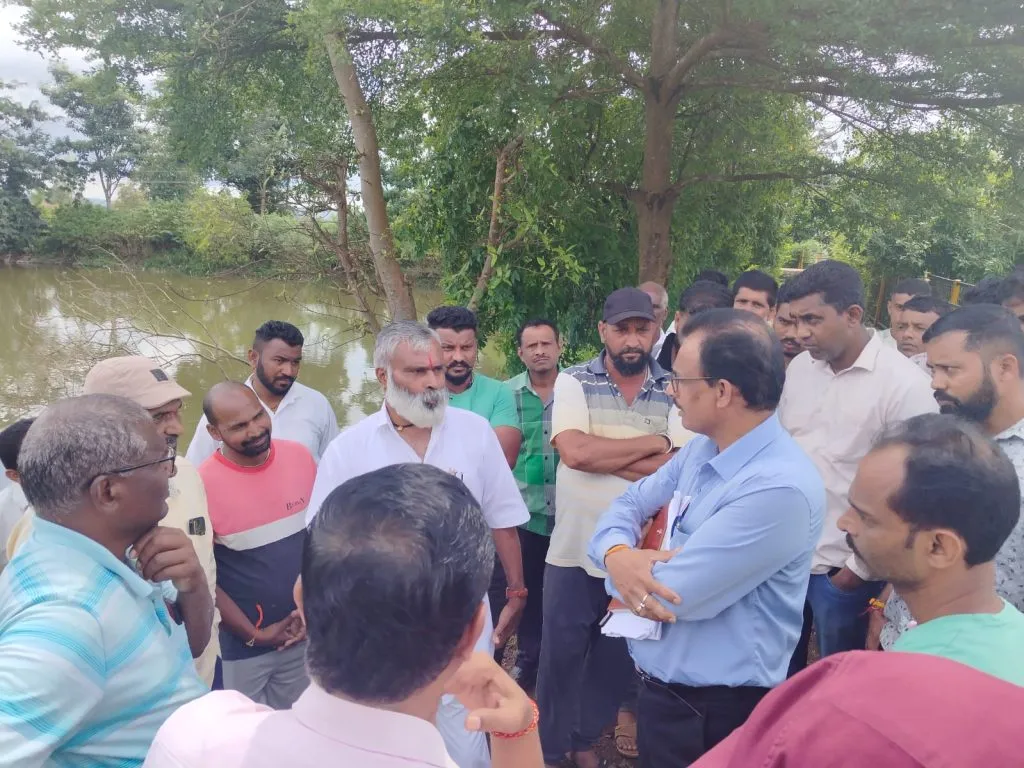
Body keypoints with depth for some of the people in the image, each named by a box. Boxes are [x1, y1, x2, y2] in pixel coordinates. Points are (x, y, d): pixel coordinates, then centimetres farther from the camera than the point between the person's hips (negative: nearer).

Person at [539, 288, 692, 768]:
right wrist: (651, 444, -15)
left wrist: (603, 457, -19)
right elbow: (574, 451, -21)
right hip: (575, 549, -2)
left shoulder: (674, 393, -3)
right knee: (561, 654, 12)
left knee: (618, 657, 18)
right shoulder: (573, 383, -6)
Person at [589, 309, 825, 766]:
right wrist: (617, 554, -18)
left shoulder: (780, 488, -30)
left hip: (715, 712, -7)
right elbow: (628, 504, 4)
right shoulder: (702, 448, -1)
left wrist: (626, 564, -9)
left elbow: (670, 593, -29)